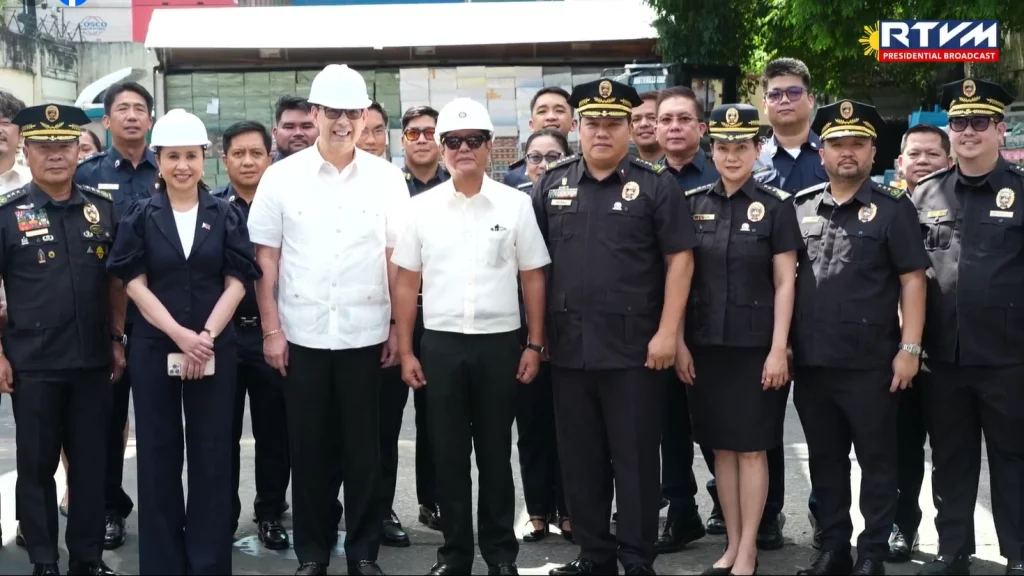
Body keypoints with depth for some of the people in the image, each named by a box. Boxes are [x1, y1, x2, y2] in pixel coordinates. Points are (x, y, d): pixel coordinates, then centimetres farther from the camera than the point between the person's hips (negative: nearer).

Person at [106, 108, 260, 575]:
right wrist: (180, 335, -14)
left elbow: (236, 283, 0)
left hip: (215, 349, 0)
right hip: (154, 348, 0)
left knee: (212, 455, 4)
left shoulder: (226, 215, 4)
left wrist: (206, 336, -12)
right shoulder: (140, 217, 3)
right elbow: (135, 284, -2)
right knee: (159, 455, 6)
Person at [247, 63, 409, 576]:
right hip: (302, 334, 0)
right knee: (308, 447, 9)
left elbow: (398, 258, 3)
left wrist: (399, 328, 0)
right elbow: (265, 259, 2)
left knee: (363, 447, 7)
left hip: (366, 333, 0)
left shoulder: (386, 177, 2)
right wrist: (271, 330, -2)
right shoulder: (281, 176, 1)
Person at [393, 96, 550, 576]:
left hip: (499, 343, -1)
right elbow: (406, 283, 5)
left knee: (496, 453, 9)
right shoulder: (421, 207, 2)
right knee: (448, 455, 8)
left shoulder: (516, 204, 0)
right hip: (440, 344, 1)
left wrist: (535, 345, -1)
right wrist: (406, 351, 2)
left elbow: (533, 278, 3)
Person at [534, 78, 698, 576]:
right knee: (580, 458, 11)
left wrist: (667, 333, -11)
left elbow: (680, 259, -5)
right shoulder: (552, 184, 9)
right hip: (568, 345, 4)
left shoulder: (655, 184, -2)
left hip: (633, 346, -4)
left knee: (635, 457, 3)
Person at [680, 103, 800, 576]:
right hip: (705, 345, 3)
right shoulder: (692, 204, 5)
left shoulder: (776, 206, -2)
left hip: (754, 346, -3)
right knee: (720, 446, 9)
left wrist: (778, 349, -9)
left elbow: (785, 283, -4)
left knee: (752, 448, 2)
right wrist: (678, 342, 1)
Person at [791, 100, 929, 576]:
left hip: (871, 363, -4)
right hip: (811, 361, 4)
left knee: (877, 461, 5)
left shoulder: (893, 207, -2)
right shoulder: (800, 207, 9)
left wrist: (909, 347, -11)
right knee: (824, 460, 13)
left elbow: (912, 280, -5)